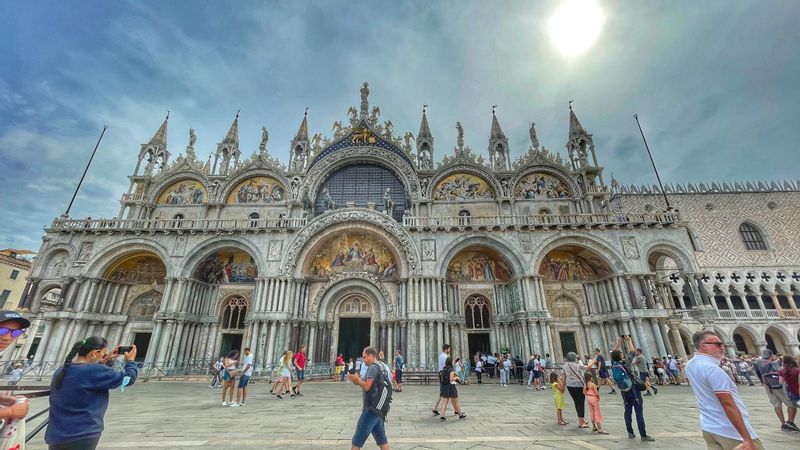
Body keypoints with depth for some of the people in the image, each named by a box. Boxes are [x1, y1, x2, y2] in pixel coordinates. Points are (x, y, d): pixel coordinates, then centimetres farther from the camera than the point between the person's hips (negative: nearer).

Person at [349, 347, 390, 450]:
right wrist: (358, 381, 7)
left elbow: (366, 387, -22)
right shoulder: (381, 367, 14)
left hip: (371, 409, -9)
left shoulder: (373, 367, -15)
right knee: (382, 439, 14)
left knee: (357, 440, 1)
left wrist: (357, 379, -6)